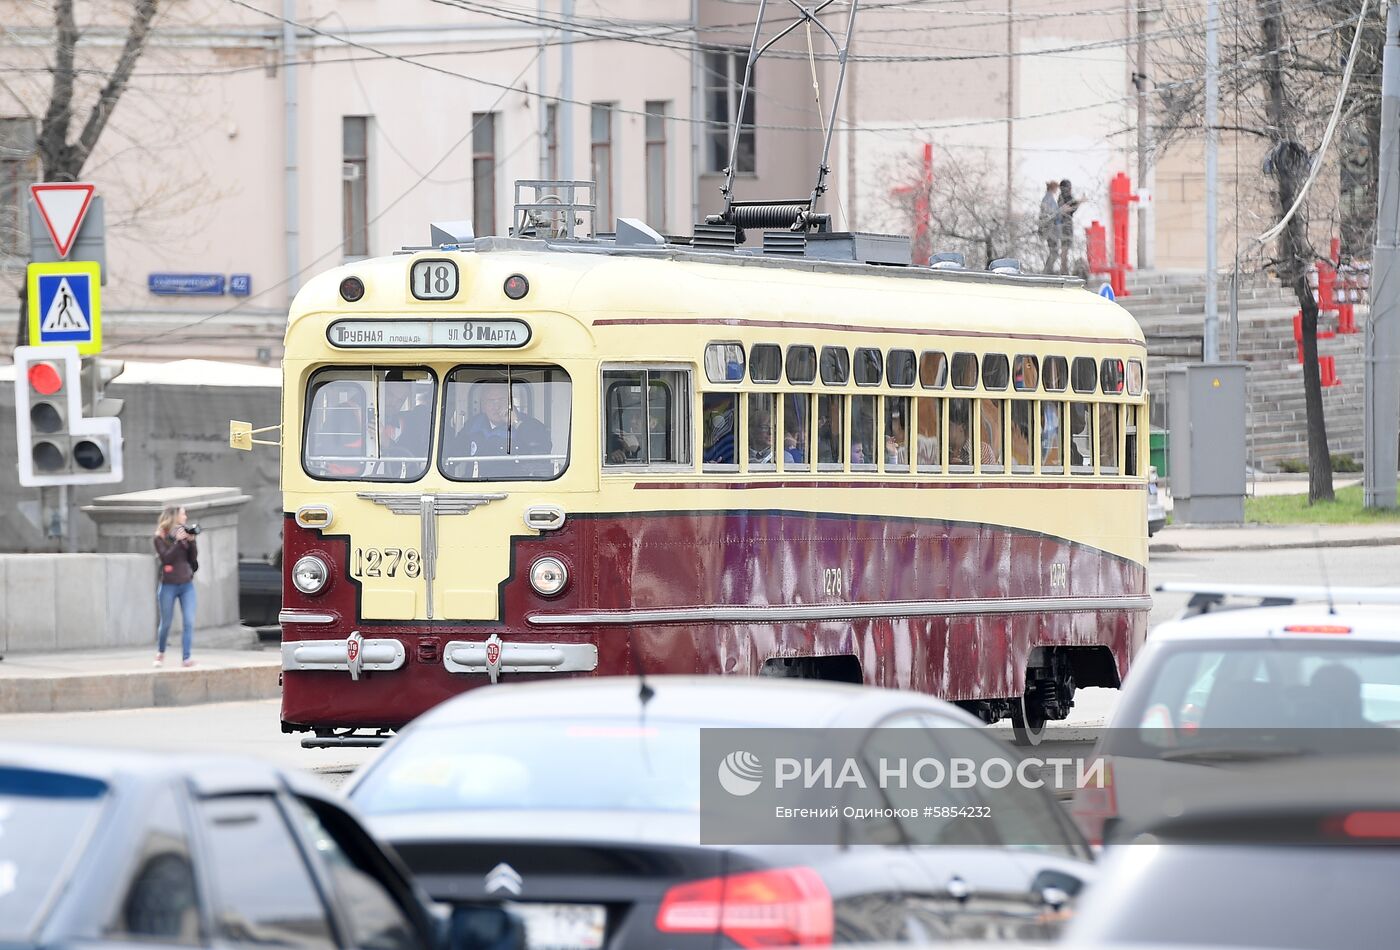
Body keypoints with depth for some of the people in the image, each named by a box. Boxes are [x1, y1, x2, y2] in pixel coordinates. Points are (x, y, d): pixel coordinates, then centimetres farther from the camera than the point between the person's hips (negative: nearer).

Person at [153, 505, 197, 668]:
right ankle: (160, 652, 31)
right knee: (166, 623, 7)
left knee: (189, 622, -8)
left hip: (187, 585, 3)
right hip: (169, 586, -3)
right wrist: (177, 541, -21)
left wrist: (191, 541, -9)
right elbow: (165, 557, -16)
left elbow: (193, 558, 4)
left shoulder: (184, 534, 8)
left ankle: (186, 658, -7)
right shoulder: (161, 537, -3)